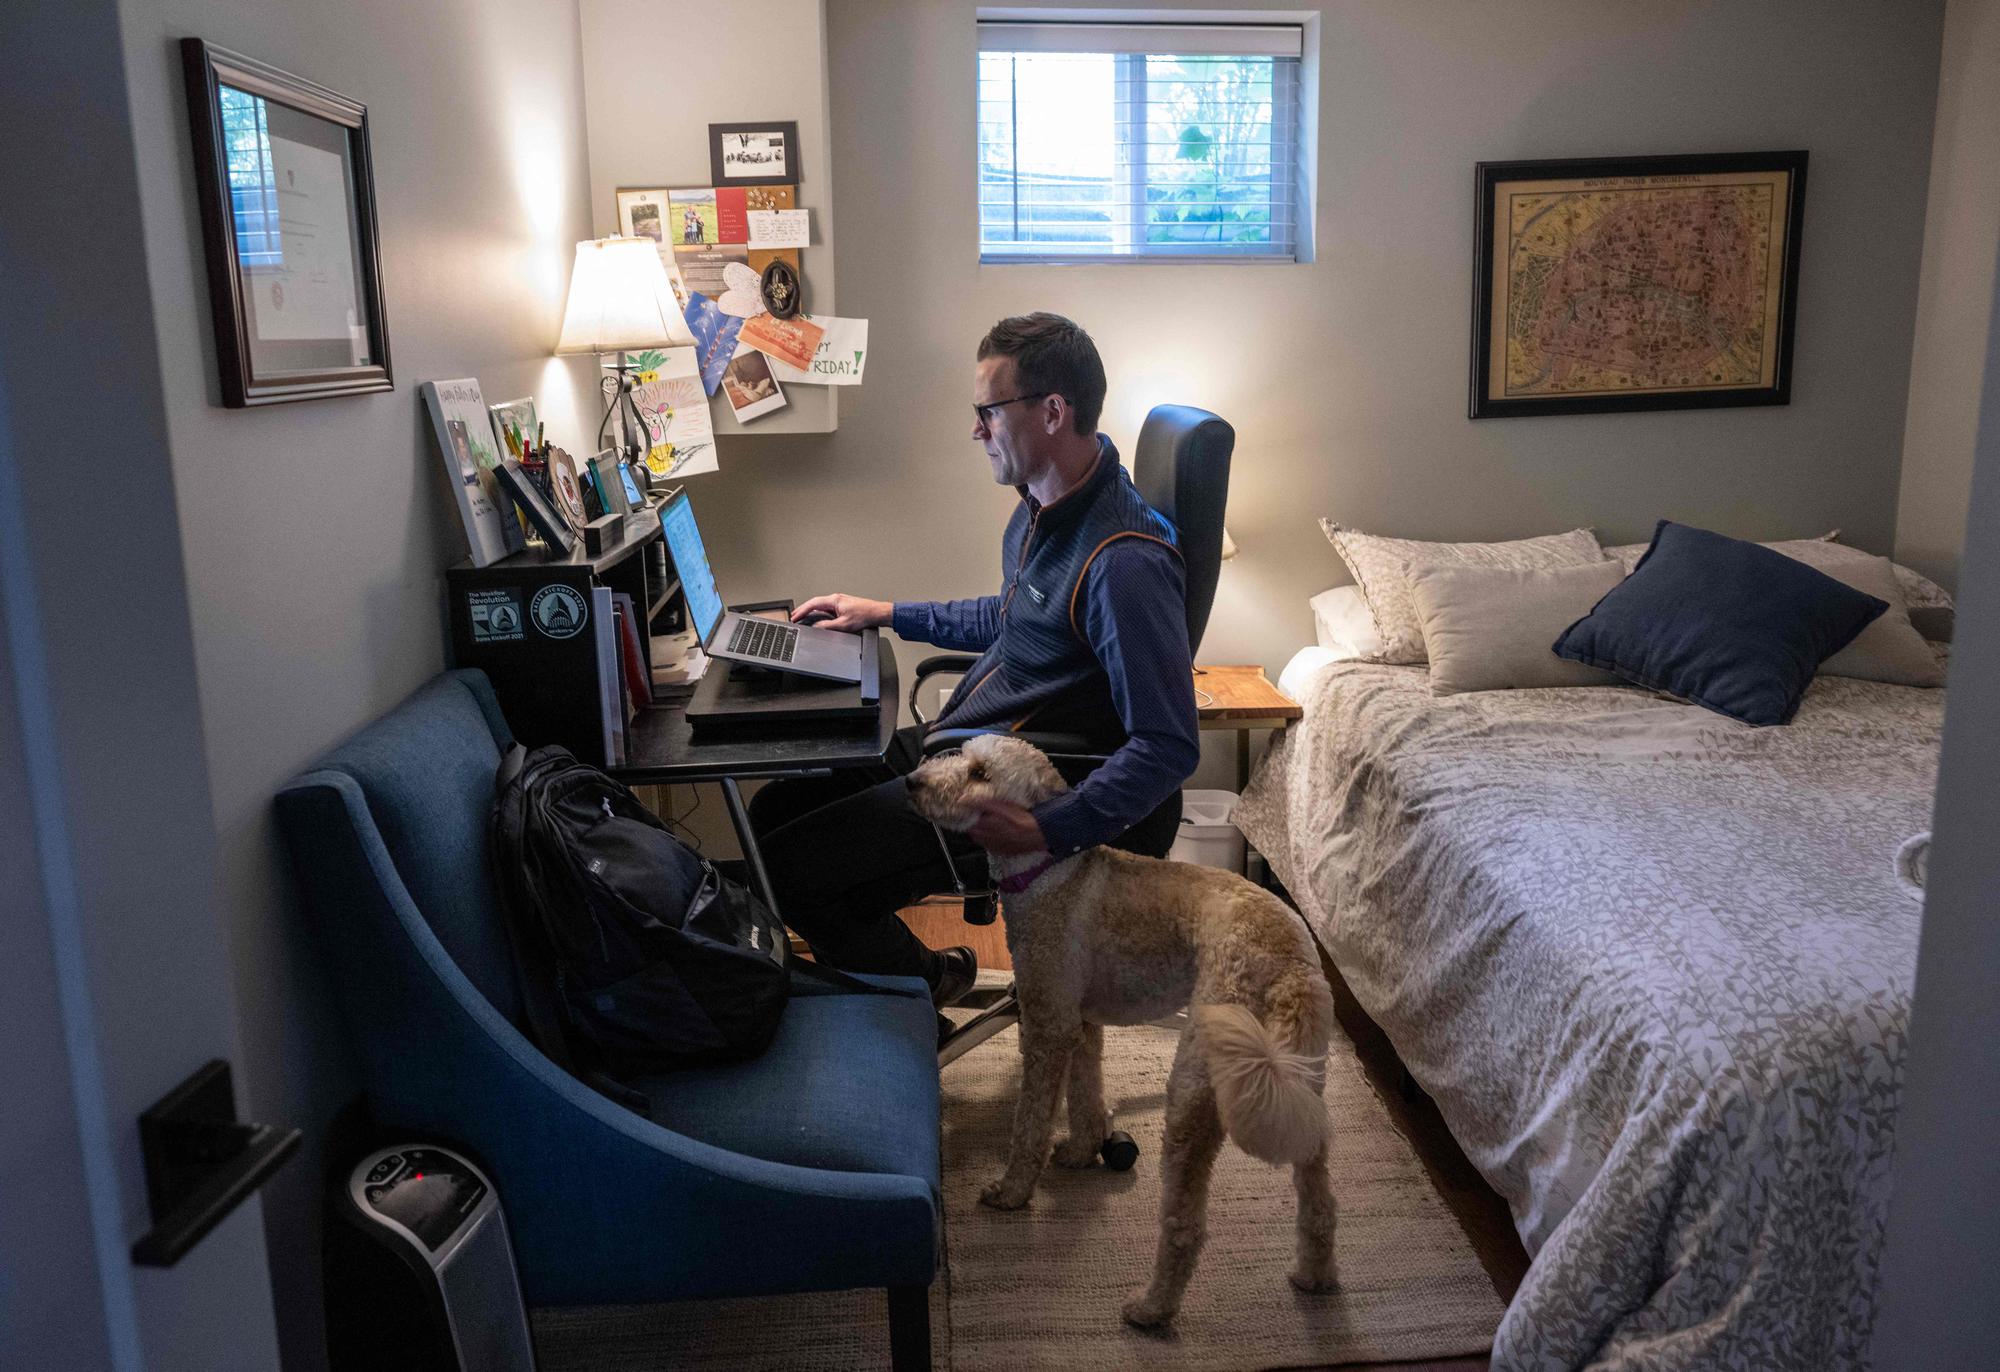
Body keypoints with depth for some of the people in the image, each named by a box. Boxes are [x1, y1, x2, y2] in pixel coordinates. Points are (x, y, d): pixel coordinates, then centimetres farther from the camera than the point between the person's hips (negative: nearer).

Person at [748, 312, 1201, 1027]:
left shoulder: (1126, 563, -28)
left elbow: (1169, 748, -28)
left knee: (785, 867, -12)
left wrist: (1048, 830, -35)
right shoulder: (1043, 508, 5)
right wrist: (887, 613, 24)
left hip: (1008, 791, -10)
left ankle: (924, 980, 14)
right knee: (774, 809, 11)